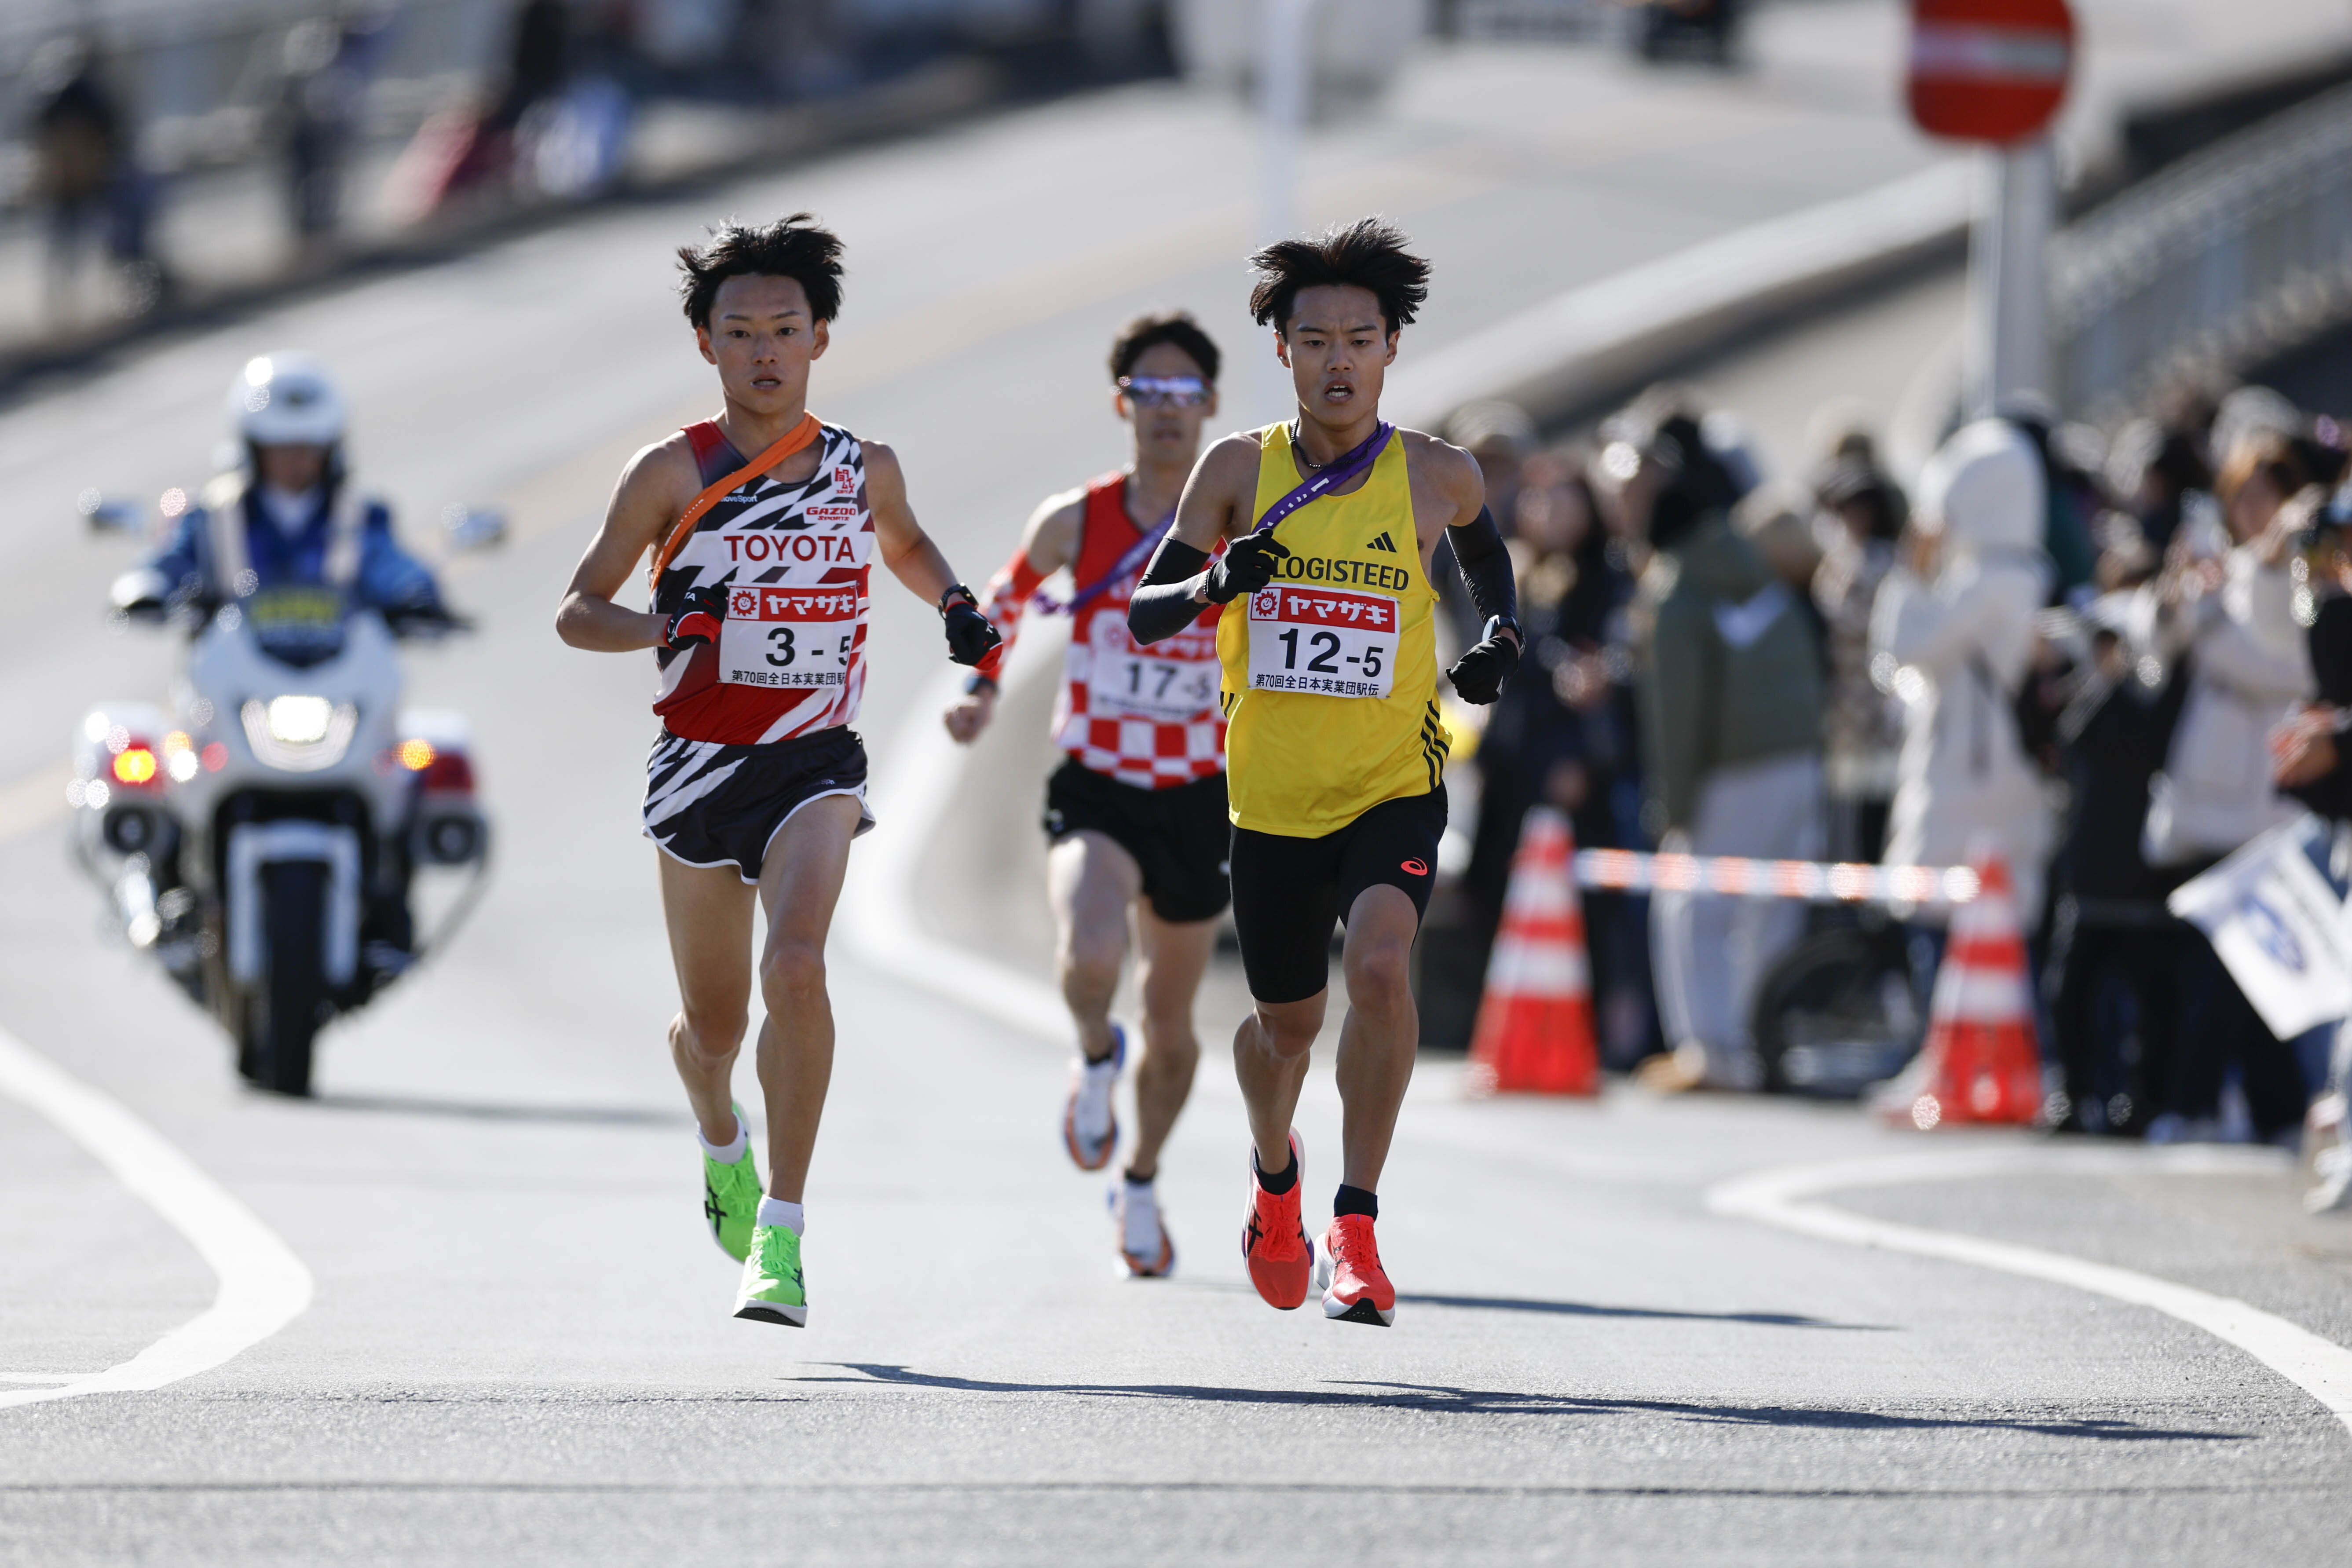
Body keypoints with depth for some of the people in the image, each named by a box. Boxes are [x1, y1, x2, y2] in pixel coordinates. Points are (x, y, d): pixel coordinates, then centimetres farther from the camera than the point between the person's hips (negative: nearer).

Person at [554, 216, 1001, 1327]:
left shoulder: (865, 472, 3)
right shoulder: (673, 474, -4)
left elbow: (905, 546, 27)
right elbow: (576, 612, -1)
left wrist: (952, 603, 6)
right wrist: (661, 629, -21)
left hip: (815, 765, 0)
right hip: (700, 764, 0)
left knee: (795, 966, -25)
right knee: (711, 1019, 11)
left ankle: (781, 1236, -23)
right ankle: (722, 1140, 49)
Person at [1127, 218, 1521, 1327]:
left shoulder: (1435, 477, -4)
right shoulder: (1239, 470, -3)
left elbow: (1483, 546, 20)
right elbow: (1142, 615, -1)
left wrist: (1500, 637, 2)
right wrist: (1214, 585, -22)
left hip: (1394, 787, -2)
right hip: (1272, 792, 2)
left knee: (1380, 966, -28)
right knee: (1285, 1021, 15)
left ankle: (1357, 1226, -21)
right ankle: (1274, 1180, 48)